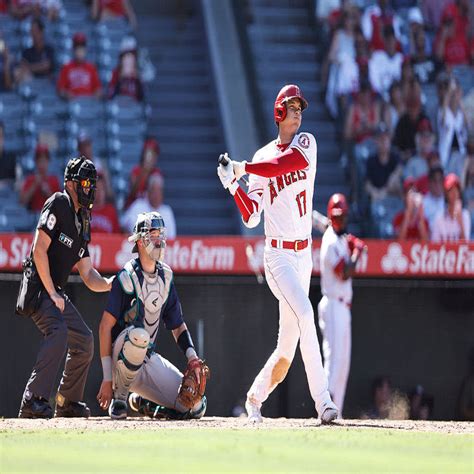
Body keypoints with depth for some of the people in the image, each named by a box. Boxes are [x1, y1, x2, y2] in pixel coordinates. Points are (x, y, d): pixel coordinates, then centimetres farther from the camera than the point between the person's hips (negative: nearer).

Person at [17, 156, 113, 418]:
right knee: (59, 330, -30)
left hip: (57, 293, 10)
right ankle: (33, 400, -35)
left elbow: (88, 275, 16)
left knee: (84, 340, 12)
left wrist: (109, 284, -5)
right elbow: (39, 250, -18)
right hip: (38, 287, -10)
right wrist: (52, 294, -20)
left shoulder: (83, 222, 18)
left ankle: (68, 402, 25)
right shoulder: (58, 204, -9)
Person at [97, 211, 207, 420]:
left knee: (196, 406, -9)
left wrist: (192, 357, -4)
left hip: (148, 358, 6)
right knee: (139, 334, -41)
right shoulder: (128, 276, -13)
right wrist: (107, 378, -21)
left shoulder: (166, 277, 8)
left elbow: (178, 326, 15)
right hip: (122, 354, -6)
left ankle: (143, 403, 17)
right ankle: (119, 398, -19)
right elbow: (106, 326, -16)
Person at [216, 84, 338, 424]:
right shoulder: (262, 158, 3)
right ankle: (323, 401, -26)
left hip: (304, 254, 3)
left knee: (288, 347, 5)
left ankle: (255, 398, 25)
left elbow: (292, 161, -20)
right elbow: (251, 218, -2)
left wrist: (244, 168, -19)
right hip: (278, 254, -3)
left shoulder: (305, 143, 6)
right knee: (305, 314, -24)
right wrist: (232, 184, -15)